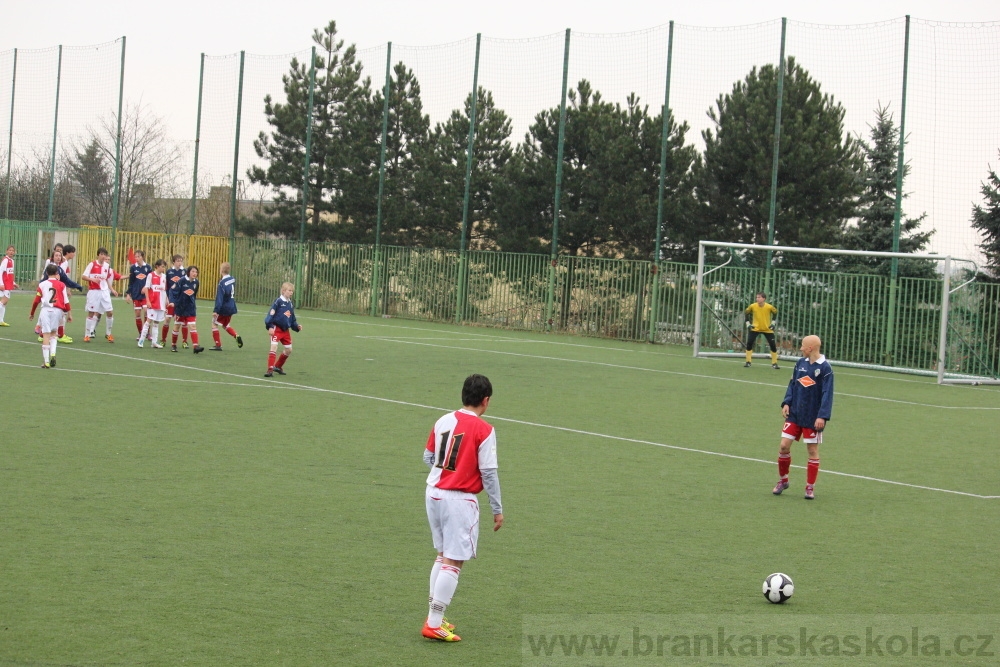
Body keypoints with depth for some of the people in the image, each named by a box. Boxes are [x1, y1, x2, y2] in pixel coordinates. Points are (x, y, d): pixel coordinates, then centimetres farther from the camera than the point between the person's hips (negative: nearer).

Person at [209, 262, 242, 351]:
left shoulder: (222, 283, -21)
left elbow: (219, 298, -24)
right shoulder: (233, 279, 2)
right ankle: (237, 336, 3)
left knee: (214, 324, 8)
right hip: (231, 308, 8)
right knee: (225, 325, 25)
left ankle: (218, 345, 8)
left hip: (224, 308, -8)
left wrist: (216, 310, -24)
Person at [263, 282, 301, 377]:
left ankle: (278, 366, 30)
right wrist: (270, 326, -21)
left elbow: (292, 319, 17)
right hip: (276, 328, -7)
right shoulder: (278, 301, -11)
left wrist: (297, 326, 3)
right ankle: (270, 369, -13)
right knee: (274, 347, -15)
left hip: (286, 330, 7)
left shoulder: (291, 304, 9)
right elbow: (271, 314, -14)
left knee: (289, 350, 12)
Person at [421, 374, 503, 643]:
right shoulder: (483, 430, -12)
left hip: (434, 493, 7)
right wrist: (497, 509, -2)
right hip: (459, 500, -7)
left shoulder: (442, 422, 5)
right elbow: (489, 472, -11)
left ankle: (435, 616, 21)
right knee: (454, 562, -2)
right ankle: (434, 625, -3)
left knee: (443, 555, 19)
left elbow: (428, 457, 15)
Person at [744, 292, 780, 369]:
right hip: (755, 328, 1)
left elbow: (775, 312, 5)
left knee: (773, 345, -4)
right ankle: (748, 362, 1)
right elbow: (746, 312, 6)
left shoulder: (769, 307, -16)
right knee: (749, 344, -11)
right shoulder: (752, 306, -13)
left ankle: (774, 363, 10)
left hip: (767, 329, 0)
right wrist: (748, 323, 1)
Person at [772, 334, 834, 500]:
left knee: (813, 451, 4)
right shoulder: (800, 363, 4)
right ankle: (782, 480, 20)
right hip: (794, 413, 5)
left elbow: (827, 394, -14)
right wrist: (786, 403, 0)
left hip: (812, 417, -5)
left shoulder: (825, 368, -12)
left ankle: (810, 488, 14)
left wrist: (822, 416, -20)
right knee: (784, 446, 2)